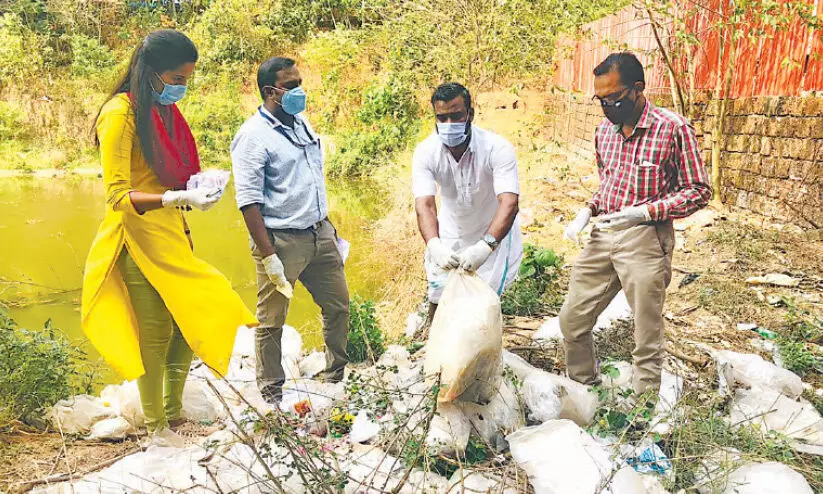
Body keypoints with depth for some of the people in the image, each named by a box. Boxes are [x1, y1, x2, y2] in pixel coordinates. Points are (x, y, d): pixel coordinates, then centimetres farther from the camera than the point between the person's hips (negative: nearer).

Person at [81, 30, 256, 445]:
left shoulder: (166, 111, 11)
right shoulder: (121, 114, -14)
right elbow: (117, 196, -19)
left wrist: (196, 189, 1)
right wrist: (178, 198, -30)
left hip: (172, 235, 8)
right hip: (139, 239, -8)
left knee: (187, 323, 13)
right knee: (154, 334, 1)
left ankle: (174, 412, 30)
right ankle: (157, 427, 18)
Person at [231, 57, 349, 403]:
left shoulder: (301, 123, 11)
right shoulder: (253, 136, -13)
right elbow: (249, 201, -17)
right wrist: (269, 256, -21)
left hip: (320, 233, 8)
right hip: (281, 241, -7)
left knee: (338, 304, 15)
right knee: (272, 321, 5)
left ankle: (337, 375, 34)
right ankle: (271, 394, 22)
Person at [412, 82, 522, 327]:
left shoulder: (497, 148, -28)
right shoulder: (426, 152, -20)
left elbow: (509, 202, -38)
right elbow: (424, 204, -31)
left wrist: (486, 246, -54)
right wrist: (433, 245, -50)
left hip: (494, 233, -2)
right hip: (449, 236, 2)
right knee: (438, 297, 6)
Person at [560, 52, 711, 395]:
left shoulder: (673, 128, -10)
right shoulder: (604, 131, 9)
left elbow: (698, 191, -8)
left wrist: (644, 212, -20)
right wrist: (586, 212, 3)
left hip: (646, 239, -6)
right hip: (602, 237, 6)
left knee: (647, 338, 4)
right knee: (571, 319, 10)